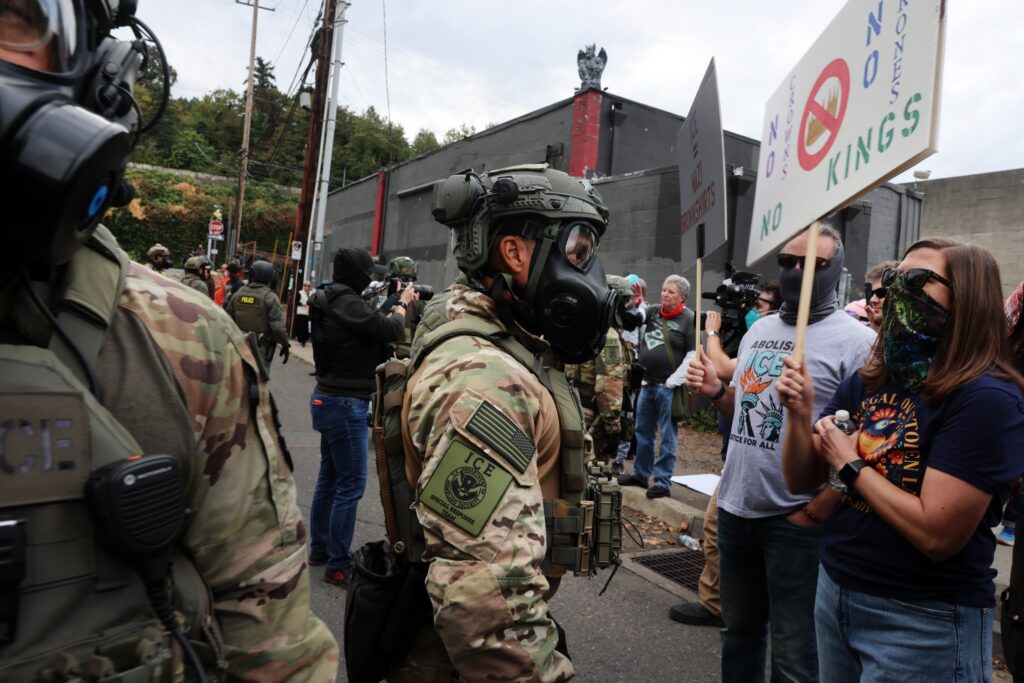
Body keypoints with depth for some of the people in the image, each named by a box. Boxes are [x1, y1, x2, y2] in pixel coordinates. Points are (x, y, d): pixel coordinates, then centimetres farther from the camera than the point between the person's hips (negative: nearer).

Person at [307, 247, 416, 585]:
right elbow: (388, 331, -19)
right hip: (345, 405, -11)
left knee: (329, 478, 19)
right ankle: (338, 566, 3)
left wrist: (396, 304, 4)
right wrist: (402, 304, -2)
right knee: (350, 485, -4)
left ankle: (319, 549, 31)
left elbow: (373, 329, 14)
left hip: (330, 400, 11)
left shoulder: (334, 300, 11)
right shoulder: (347, 303, -20)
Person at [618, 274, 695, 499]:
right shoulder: (653, 311, 10)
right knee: (643, 432, 16)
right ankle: (640, 474, 30)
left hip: (669, 387, -6)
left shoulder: (689, 319, -8)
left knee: (667, 436, 1)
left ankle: (663, 482, 9)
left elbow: (693, 356, -10)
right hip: (647, 383, 6)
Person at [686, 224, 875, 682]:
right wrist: (716, 391, -1)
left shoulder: (856, 342, -10)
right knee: (739, 629, 20)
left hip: (797, 519, -6)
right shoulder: (758, 330, 11)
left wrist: (817, 511, -16)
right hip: (735, 507, 6)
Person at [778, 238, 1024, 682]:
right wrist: (801, 414, -12)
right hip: (834, 592, 6)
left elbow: (936, 535, -24)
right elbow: (801, 481, 4)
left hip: (924, 622, -6)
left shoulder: (986, 398, -18)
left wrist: (850, 464, -16)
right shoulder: (866, 382, 0)